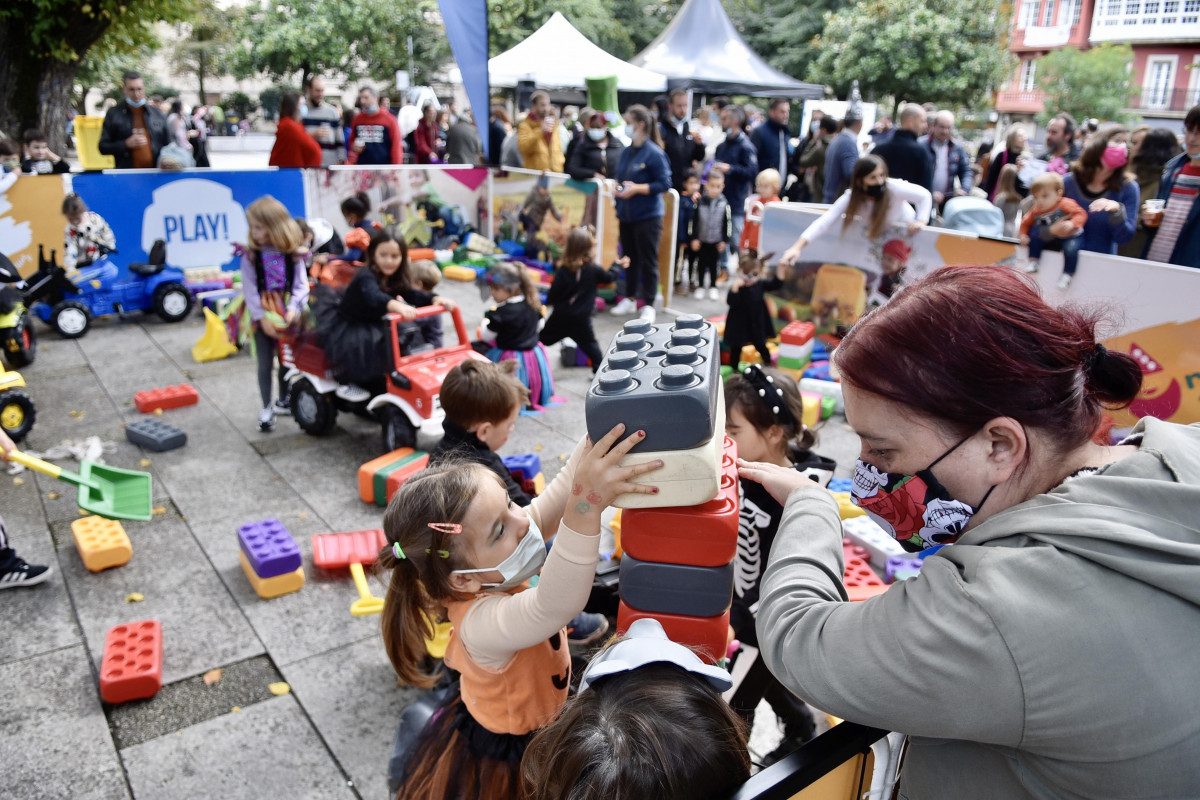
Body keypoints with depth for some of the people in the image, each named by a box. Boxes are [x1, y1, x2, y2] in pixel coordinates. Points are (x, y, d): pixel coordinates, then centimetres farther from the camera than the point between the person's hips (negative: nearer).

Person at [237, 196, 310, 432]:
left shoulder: (294, 254, -4)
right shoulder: (250, 255, -7)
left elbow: (301, 285, -6)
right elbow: (249, 289, -10)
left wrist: (293, 309, -21)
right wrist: (262, 317, -18)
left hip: (287, 315, 2)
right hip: (263, 317, -1)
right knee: (265, 363, 2)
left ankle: (283, 401, 31)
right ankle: (266, 409, 9)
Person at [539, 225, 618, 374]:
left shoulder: (563, 270, -12)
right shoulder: (594, 270, -10)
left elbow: (554, 291, -9)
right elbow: (609, 277, 8)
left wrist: (550, 302, 13)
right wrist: (617, 267, 28)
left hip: (560, 316, 0)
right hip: (581, 320, 0)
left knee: (542, 338, 13)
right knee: (590, 343, 14)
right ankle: (599, 369, 16)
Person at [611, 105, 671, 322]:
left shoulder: (654, 153, -12)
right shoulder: (626, 152, 7)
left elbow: (664, 183, -14)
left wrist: (636, 188, -20)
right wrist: (616, 187, -3)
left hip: (648, 215, -7)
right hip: (626, 214, 7)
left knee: (648, 261, 0)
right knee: (629, 259, 15)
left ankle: (648, 304, 9)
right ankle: (630, 299, 28)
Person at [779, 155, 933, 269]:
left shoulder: (893, 187, -36)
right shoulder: (851, 198, -31)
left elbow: (925, 196, -18)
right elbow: (823, 222, -41)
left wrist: (920, 222, -32)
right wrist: (797, 247, -54)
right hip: (876, 236, 2)